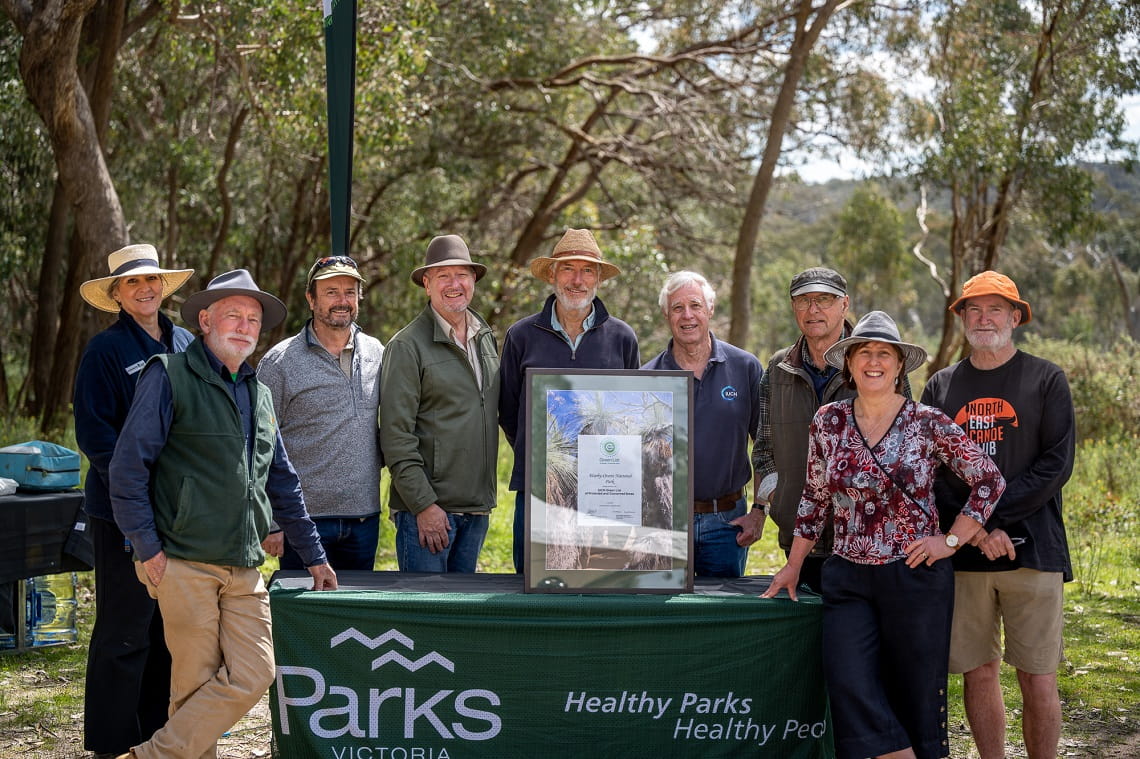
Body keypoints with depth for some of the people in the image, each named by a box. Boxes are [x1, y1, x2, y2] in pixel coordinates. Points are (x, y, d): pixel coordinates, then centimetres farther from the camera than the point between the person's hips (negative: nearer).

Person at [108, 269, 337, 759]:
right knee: (196, 686, -4)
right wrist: (148, 548, -10)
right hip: (184, 562, -6)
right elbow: (128, 468, -7)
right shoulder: (169, 377, -2)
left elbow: (283, 484, 24)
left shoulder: (258, 395, 19)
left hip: (244, 569, 6)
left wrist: (313, 556, 22)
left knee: (254, 675, -4)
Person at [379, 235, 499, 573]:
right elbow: (395, 435, -12)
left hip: (477, 507, 6)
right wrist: (424, 504, -16)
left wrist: (485, 499, 13)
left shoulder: (486, 339, 13)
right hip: (427, 508, -6)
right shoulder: (407, 345, -8)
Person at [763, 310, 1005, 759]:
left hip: (916, 576, -2)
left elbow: (990, 481, 0)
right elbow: (815, 499, 14)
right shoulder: (828, 422, 5)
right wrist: (793, 566, 15)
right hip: (848, 578, 3)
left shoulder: (928, 423, -4)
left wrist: (951, 540, -5)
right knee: (851, 688, -11)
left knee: (915, 694, 4)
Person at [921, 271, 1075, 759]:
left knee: (1037, 679, -2)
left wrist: (988, 513, -13)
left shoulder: (1046, 380, 5)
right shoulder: (941, 387, 11)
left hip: (1032, 550, -2)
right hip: (962, 554, 2)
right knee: (978, 672, 6)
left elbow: (1056, 464, -5)